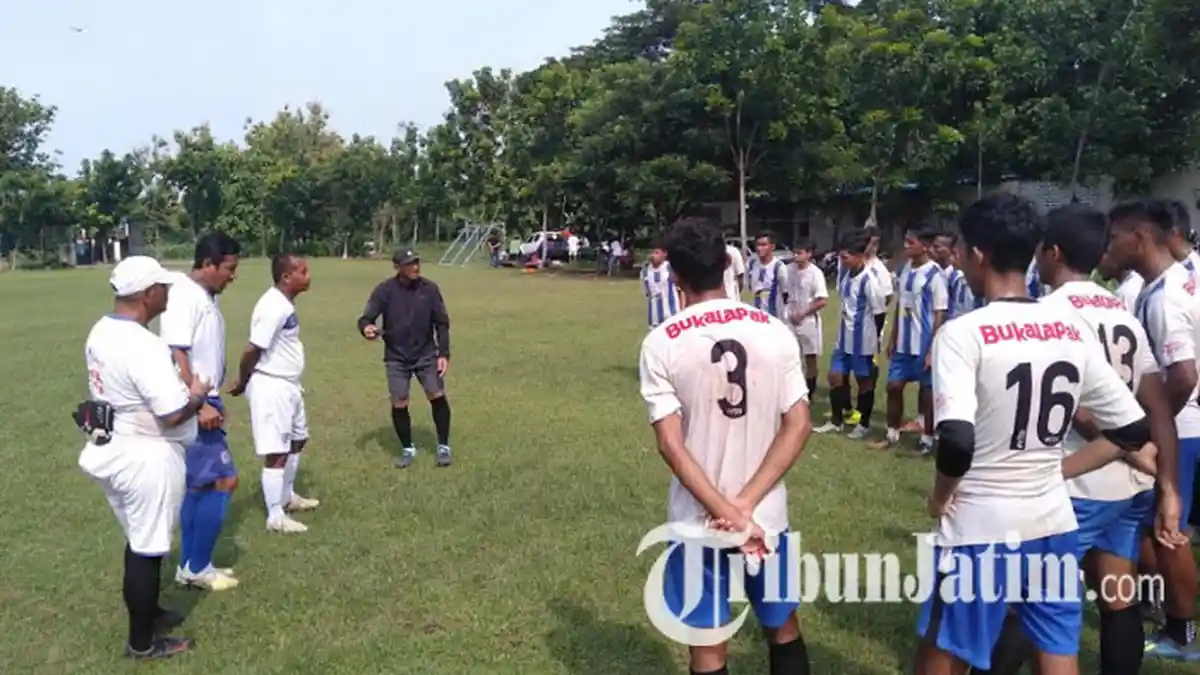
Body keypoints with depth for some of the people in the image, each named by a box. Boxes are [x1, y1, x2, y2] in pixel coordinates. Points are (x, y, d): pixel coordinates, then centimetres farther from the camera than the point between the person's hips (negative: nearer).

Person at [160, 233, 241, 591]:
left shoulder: (206, 296, 12)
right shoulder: (184, 296, -17)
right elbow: (176, 356, -23)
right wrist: (199, 405, -25)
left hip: (204, 403, 10)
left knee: (200, 484, 14)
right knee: (224, 480, -7)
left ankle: (190, 566, 23)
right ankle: (197, 567, 6)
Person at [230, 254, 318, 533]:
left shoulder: (286, 304, 8)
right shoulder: (272, 307, -22)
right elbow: (251, 350, -21)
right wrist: (243, 383, -7)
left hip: (288, 385, 10)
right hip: (271, 387, -10)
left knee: (297, 440, 23)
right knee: (276, 451, -2)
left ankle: (287, 496, 40)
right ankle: (276, 517, 9)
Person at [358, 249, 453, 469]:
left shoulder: (429, 289, -7)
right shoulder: (384, 290, -11)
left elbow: (441, 323, -1)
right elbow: (366, 318, -12)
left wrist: (444, 354, -7)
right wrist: (367, 328, -37)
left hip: (426, 354, 1)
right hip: (396, 357, 0)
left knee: (438, 396, -7)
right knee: (399, 404, -1)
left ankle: (443, 446, 13)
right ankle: (408, 449, 22)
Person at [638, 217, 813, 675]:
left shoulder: (661, 344, -11)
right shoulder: (774, 332, -4)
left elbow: (670, 443, -16)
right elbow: (798, 425, -8)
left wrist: (726, 514, -14)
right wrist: (745, 505, -12)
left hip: (698, 521, -2)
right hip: (767, 515, 3)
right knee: (783, 628, 23)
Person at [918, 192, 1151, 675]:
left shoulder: (963, 332, -17)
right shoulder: (1074, 331, 2)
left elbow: (957, 442, -26)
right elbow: (1133, 431, 7)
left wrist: (940, 494, -8)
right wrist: (1062, 468, 15)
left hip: (981, 527, -5)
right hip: (1053, 521, 5)